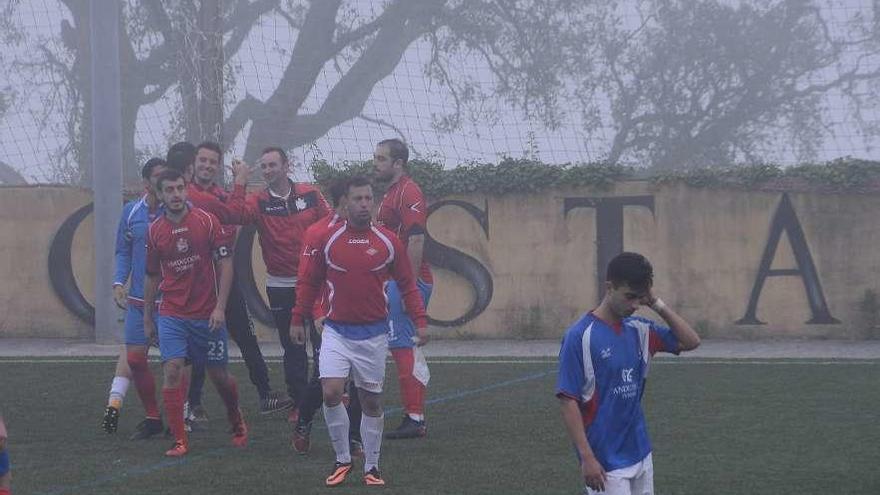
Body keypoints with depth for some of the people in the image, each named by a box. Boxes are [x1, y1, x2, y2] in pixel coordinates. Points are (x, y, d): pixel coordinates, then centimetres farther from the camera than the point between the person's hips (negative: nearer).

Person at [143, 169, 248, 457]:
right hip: (171, 314, 1)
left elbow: (225, 265, -4)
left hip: (208, 315, -1)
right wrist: (147, 318, 15)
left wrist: (220, 307, -11)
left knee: (219, 376, 8)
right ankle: (180, 441, -7)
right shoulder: (154, 231, 3)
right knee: (172, 370, -14)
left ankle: (237, 423, 36)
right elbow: (151, 277, 13)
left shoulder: (207, 221, -5)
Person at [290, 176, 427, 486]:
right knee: (331, 393, -14)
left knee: (371, 402, 7)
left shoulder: (388, 242, -2)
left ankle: (371, 466, 19)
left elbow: (408, 284, 4)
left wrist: (420, 321, -3)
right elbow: (308, 281, 5)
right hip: (337, 331, -1)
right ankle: (342, 459, 4)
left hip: (373, 333, 1)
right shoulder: (327, 240, -3)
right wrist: (297, 319, 4)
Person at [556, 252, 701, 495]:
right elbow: (568, 401, -15)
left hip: (641, 455, 7)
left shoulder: (639, 329, 6)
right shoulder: (580, 336, -14)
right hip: (606, 463, -7)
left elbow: (690, 341, 9)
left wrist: (657, 304, -1)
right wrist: (587, 457, -18)